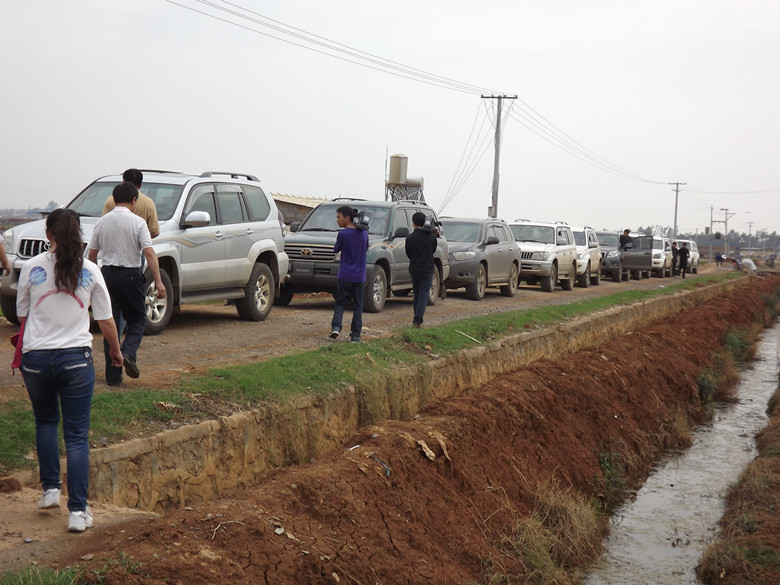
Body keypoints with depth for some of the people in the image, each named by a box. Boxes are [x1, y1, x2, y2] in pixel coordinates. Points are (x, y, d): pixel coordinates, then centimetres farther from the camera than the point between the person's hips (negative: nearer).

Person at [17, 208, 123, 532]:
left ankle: (50, 489, 23)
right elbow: (106, 320, 4)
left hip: (36, 358, 1)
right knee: (77, 435, 4)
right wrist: (115, 351, 22)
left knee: (45, 422, 25)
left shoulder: (31, 268, -1)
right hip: (76, 357, -1)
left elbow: (22, 315, 9)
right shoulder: (90, 271, -1)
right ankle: (78, 510, 1)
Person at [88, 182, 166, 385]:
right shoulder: (137, 223, -7)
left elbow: (92, 254, 10)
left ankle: (113, 375, 8)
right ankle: (128, 353, -14)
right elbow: (149, 253, -15)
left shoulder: (101, 222, 5)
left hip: (107, 274, 4)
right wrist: (158, 281, -14)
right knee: (137, 319, 12)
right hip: (130, 275, -3)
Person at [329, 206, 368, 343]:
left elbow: (336, 249, 3)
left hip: (345, 276, -3)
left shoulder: (343, 234, -11)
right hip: (359, 276, 3)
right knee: (357, 306, 7)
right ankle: (355, 336, 6)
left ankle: (336, 327, -9)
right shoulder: (364, 233, 3)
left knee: (340, 302, 10)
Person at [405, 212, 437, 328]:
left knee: (417, 295, 16)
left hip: (414, 269, 1)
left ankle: (416, 319, 21)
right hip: (427, 269, -1)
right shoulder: (431, 236, -5)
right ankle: (418, 320, -11)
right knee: (423, 295, -1)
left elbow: (408, 254, 3)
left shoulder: (410, 238, -7)